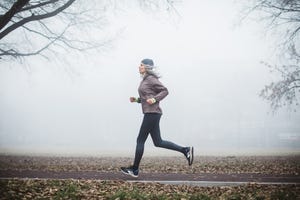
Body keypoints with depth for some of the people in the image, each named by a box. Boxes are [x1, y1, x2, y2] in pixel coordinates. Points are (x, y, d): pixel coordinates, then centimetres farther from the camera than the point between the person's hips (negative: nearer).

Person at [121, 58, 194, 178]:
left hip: (152, 113, -10)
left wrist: (154, 99, -22)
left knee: (140, 140, -4)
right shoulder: (145, 80, 18)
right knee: (158, 142, 8)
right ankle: (185, 150, 9)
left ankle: (134, 170, 3)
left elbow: (165, 91, -11)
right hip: (150, 113, 10)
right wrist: (136, 100, 12)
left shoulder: (151, 79, -9)